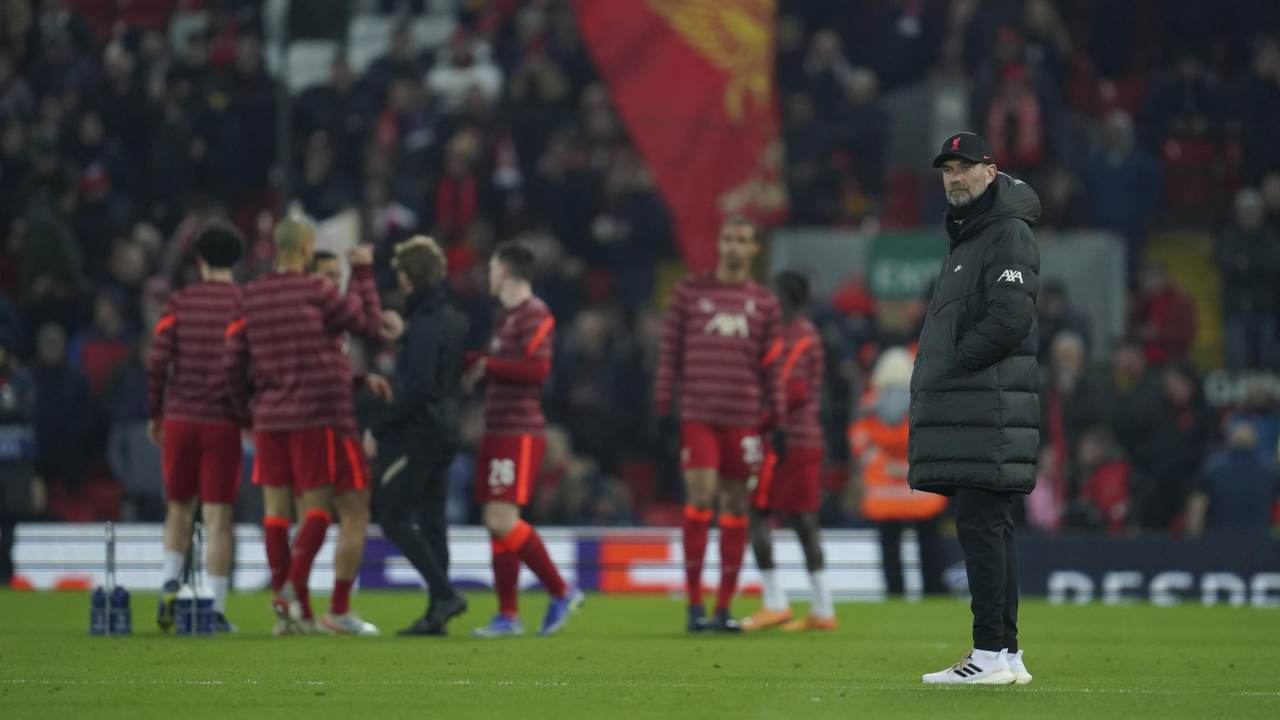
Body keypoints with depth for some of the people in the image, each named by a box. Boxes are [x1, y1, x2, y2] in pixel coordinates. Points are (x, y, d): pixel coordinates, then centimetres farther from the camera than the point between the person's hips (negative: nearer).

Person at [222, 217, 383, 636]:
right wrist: (363, 273, 12)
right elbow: (370, 323, 2)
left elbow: (232, 365, 8)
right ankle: (295, 584, -19)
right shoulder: (316, 292, -9)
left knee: (276, 507, 6)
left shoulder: (250, 299, 6)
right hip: (316, 417, -4)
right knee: (317, 505, 1)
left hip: (269, 418, 5)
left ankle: (289, 610, 5)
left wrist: (243, 411, 21)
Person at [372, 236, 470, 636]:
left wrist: (378, 428, -15)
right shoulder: (455, 321, 10)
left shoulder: (424, 327, -18)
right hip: (446, 433, 9)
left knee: (393, 518, -4)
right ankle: (437, 614, 9)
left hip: (417, 434, -9)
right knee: (432, 520, 10)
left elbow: (416, 389, -22)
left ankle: (445, 593, -13)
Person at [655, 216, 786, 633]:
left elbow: (772, 368, 12)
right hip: (697, 415, -2)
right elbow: (670, 352, 7)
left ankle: (723, 609, 9)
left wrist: (777, 422, 7)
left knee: (735, 509, 3)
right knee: (700, 499, -13)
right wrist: (663, 407, 0)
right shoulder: (690, 292, 8)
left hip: (743, 420, 2)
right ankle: (695, 605, -7)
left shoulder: (764, 304, 11)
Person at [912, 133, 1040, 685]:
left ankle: (991, 654, -15)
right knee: (988, 529, 9)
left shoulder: (1009, 235, -7)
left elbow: (1009, 319, -19)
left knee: (980, 524, -13)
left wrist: (952, 366, -13)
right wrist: (935, 377, 11)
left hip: (990, 412, -10)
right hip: (968, 417, 10)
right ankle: (1005, 653, 11)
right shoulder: (966, 240, 24)